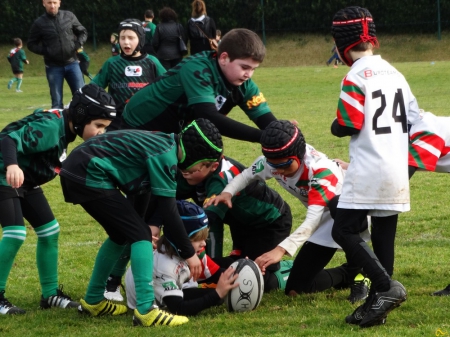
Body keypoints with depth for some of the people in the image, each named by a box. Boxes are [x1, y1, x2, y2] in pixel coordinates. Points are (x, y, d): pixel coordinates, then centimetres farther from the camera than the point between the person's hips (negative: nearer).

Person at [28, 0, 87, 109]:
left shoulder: (69, 16, 2)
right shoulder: (39, 23, -3)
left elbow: (82, 32, 13)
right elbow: (31, 44, 6)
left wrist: (78, 44, -5)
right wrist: (45, 51, -9)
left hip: (72, 64, 1)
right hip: (53, 67, -1)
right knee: (56, 101, 2)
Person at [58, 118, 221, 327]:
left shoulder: (164, 144, 15)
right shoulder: (165, 154, -13)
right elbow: (168, 209, -13)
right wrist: (189, 254, -7)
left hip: (75, 172, 10)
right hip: (90, 176, -10)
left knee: (122, 235, 21)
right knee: (140, 234, -9)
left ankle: (93, 301, 30)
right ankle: (146, 310, -16)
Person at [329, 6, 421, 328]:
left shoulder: (356, 77, -11)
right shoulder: (394, 72, 11)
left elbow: (348, 125, -14)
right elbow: (414, 118, 14)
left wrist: (336, 127, 6)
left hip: (368, 170, -8)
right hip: (397, 171, 8)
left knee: (344, 230, -6)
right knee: (383, 233, 10)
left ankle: (386, 287, -19)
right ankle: (379, 301, 10)